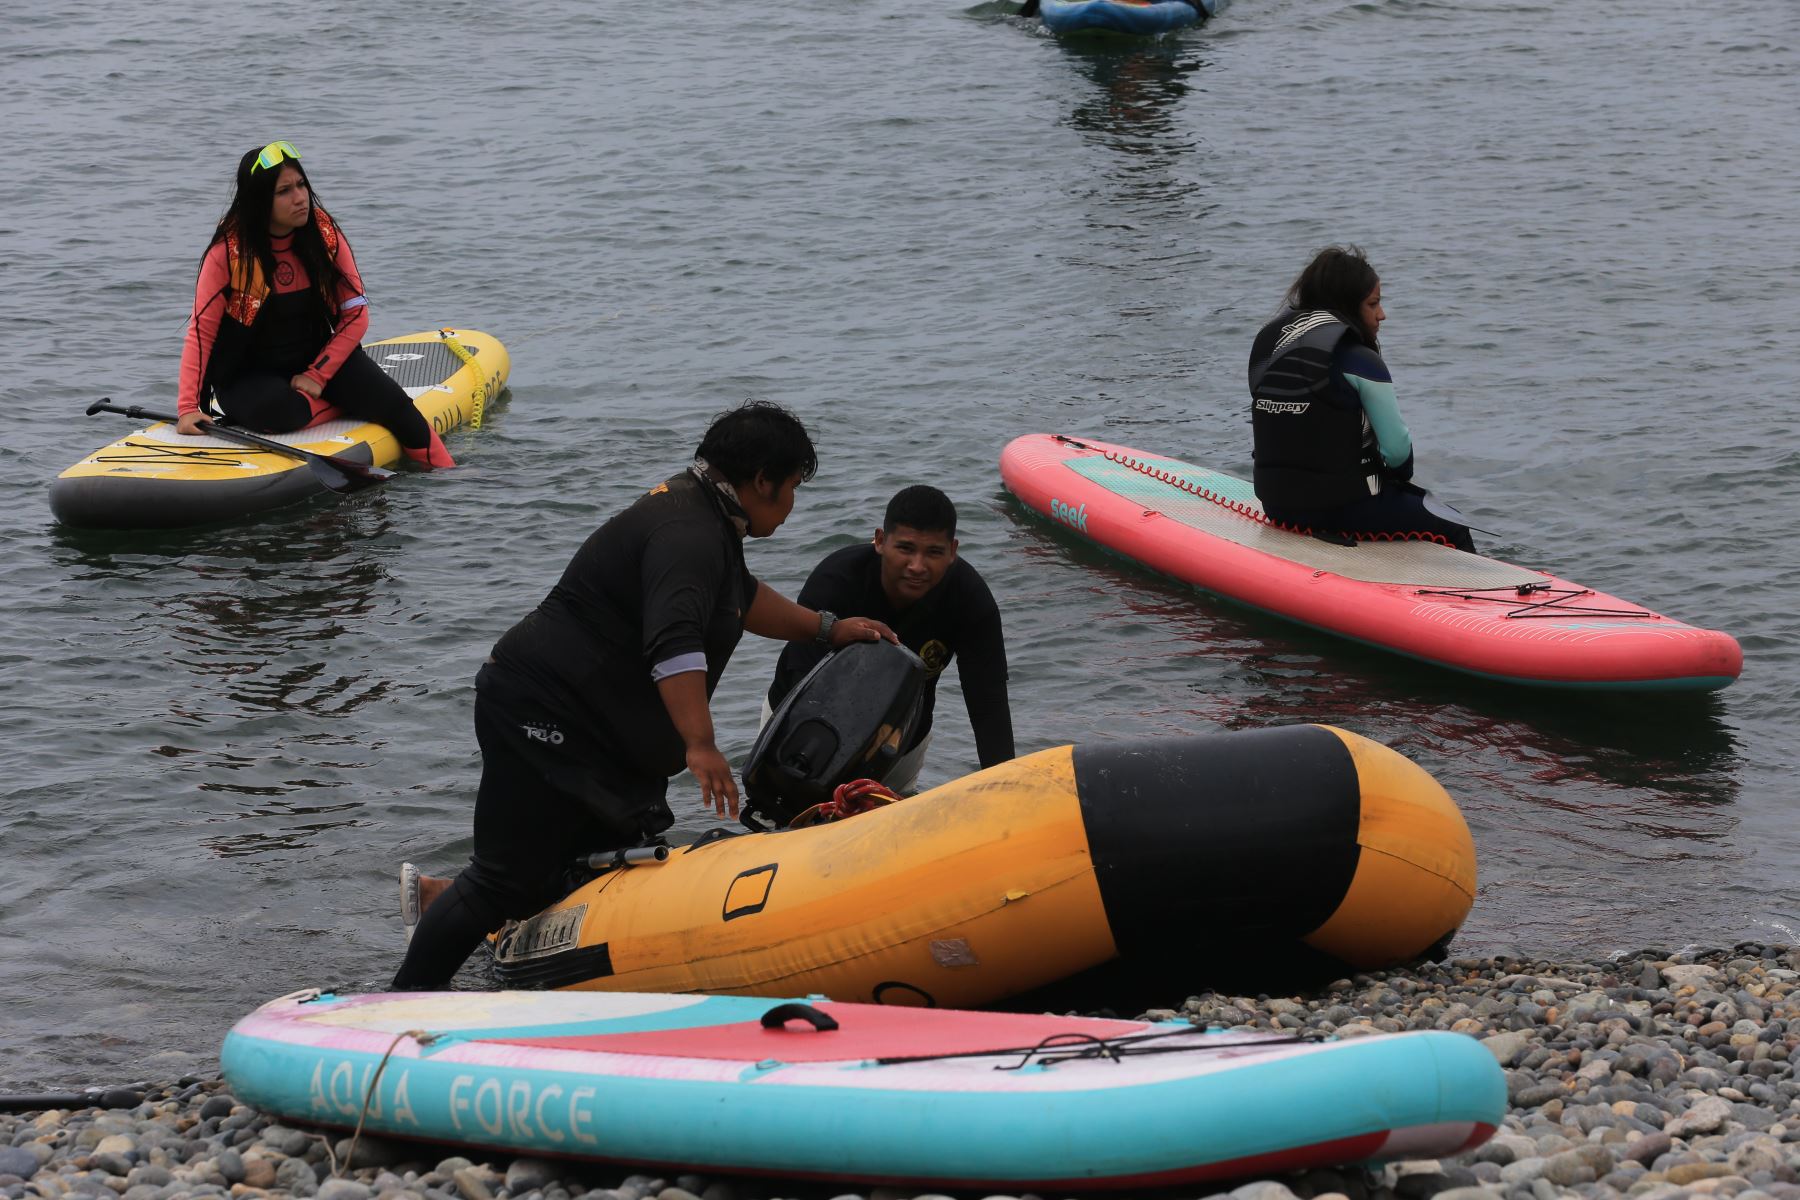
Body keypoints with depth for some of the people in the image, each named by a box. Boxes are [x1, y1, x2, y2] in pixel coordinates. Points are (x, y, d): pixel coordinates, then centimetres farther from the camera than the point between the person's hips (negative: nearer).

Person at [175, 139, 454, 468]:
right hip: (248, 375, -3)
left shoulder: (325, 236, -7)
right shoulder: (229, 252, -16)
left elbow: (355, 316, -4)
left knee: (392, 402, -18)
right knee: (276, 412, -37)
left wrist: (317, 376, -15)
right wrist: (189, 407, -26)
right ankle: (349, 401, -13)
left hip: (316, 358, 3)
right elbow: (202, 331, -16)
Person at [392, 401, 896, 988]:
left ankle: (437, 897, 23)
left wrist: (827, 628, 32)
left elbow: (740, 597, 33)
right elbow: (674, 643, -36)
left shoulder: (700, 512, 14)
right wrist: (700, 744, -42)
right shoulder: (687, 533, -22)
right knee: (508, 885, -10)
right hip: (542, 716, -11)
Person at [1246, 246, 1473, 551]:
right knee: (1453, 531, 9)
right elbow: (1397, 449, -15)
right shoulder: (1359, 362, -15)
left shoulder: (1266, 344, 6)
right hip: (1341, 509, -8)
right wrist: (1399, 473, 9)